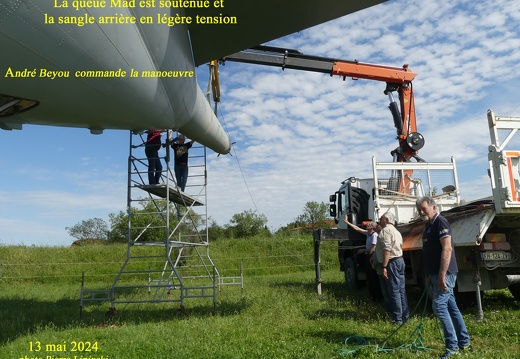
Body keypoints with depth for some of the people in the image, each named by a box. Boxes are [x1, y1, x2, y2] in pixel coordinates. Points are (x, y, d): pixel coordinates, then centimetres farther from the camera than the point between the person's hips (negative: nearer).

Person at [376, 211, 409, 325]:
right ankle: (405, 317, 17)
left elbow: (387, 250, -22)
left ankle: (397, 319, -1)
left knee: (394, 292, -5)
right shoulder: (395, 231, 19)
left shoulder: (386, 230, -12)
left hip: (392, 262, -10)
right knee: (401, 290, 12)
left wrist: (384, 267, -24)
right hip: (400, 260, 10)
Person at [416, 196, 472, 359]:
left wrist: (442, 276, -25)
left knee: (439, 306, -12)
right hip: (437, 274, 10)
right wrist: (431, 275, 21)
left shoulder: (440, 222, -13)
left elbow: (447, 249, -22)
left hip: (444, 273, -10)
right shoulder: (429, 225, 16)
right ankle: (464, 344, 23)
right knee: (452, 307, 14)